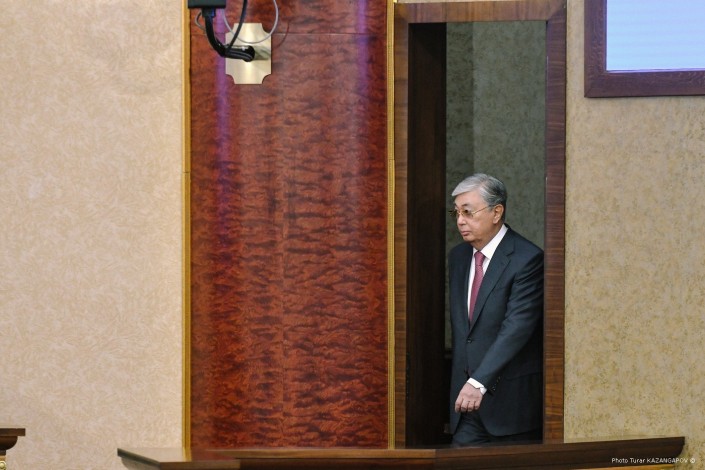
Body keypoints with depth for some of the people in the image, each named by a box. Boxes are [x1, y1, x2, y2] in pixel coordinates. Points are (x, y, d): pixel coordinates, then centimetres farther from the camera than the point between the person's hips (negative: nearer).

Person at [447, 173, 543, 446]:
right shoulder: (458, 257, 12)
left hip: (511, 398, -6)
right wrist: (461, 382, 13)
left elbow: (517, 327, -21)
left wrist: (480, 381, -28)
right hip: (466, 393, 6)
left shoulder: (527, 259, -12)